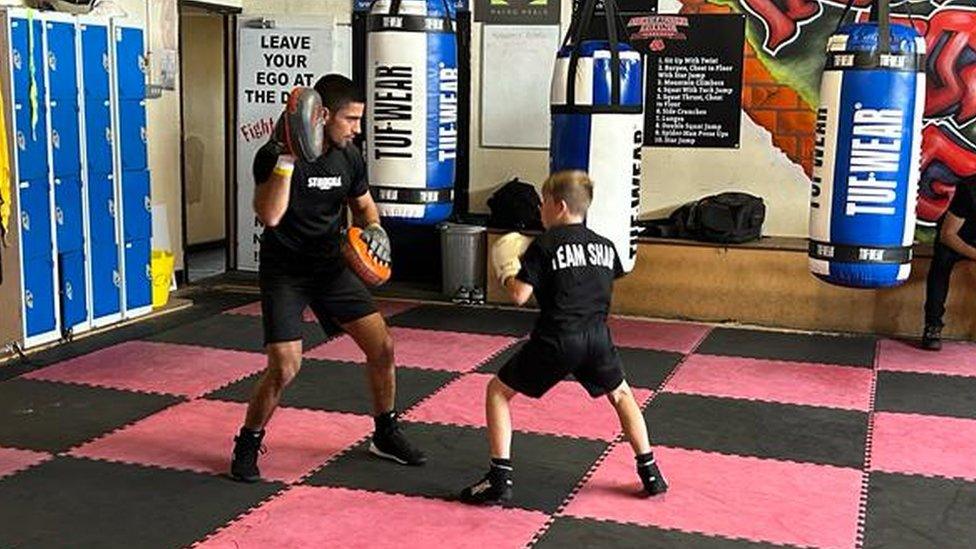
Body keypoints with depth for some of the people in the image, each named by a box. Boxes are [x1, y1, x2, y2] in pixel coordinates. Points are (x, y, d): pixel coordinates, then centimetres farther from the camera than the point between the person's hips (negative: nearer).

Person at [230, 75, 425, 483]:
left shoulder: (349, 157, -1)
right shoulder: (274, 156, -19)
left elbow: (363, 206, 15)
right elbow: (269, 215, -33)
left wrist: (374, 229, -6)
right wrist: (287, 157, -36)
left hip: (331, 266, 6)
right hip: (284, 272, -5)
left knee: (382, 347, 0)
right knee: (284, 367, -15)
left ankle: (386, 435, 21)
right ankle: (247, 445, 10)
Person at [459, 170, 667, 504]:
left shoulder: (545, 245, -3)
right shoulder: (604, 246, 13)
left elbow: (519, 295, -11)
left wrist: (505, 273, 11)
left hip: (556, 340, -4)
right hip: (597, 338, 5)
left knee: (498, 391, 11)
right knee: (621, 394, 30)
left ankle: (499, 479, 4)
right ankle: (649, 472, 25)